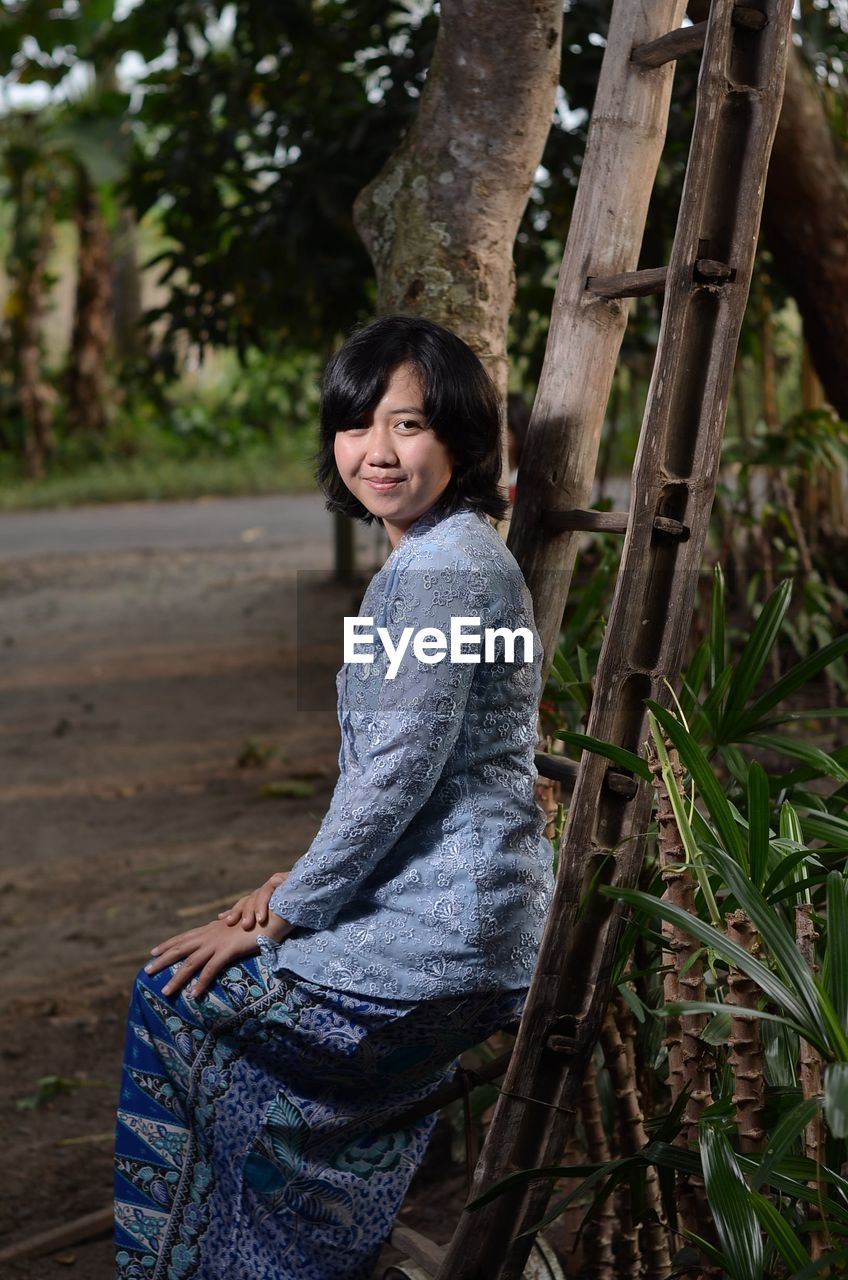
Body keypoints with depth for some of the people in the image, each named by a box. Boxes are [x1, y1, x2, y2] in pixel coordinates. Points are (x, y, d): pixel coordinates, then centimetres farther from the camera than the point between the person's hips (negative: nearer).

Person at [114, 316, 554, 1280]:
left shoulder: (443, 567, -17)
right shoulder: (432, 556, 15)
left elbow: (398, 774, -21)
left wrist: (279, 917, -12)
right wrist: (300, 882, 10)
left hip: (440, 930, -10)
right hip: (437, 909, 10)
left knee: (172, 996, 2)